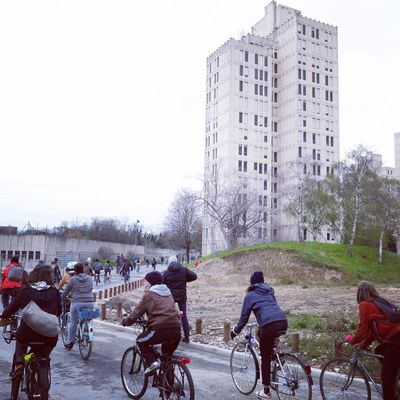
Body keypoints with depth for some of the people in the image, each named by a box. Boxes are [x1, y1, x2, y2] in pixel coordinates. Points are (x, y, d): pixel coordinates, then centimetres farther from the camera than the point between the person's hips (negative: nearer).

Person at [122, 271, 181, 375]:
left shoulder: (149, 294, 4)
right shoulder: (168, 293, 23)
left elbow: (137, 312, 6)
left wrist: (126, 321, 24)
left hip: (160, 328, -6)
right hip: (176, 329, 6)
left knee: (141, 341, 19)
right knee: (168, 357, 29)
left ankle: (152, 362, 0)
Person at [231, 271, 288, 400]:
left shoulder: (250, 295, 12)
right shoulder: (269, 292, 28)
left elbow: (244, 317, 12)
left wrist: (235, 331, 27)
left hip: (270, 325, -5)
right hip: (283, 322, 6)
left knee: (265, 358, 10)